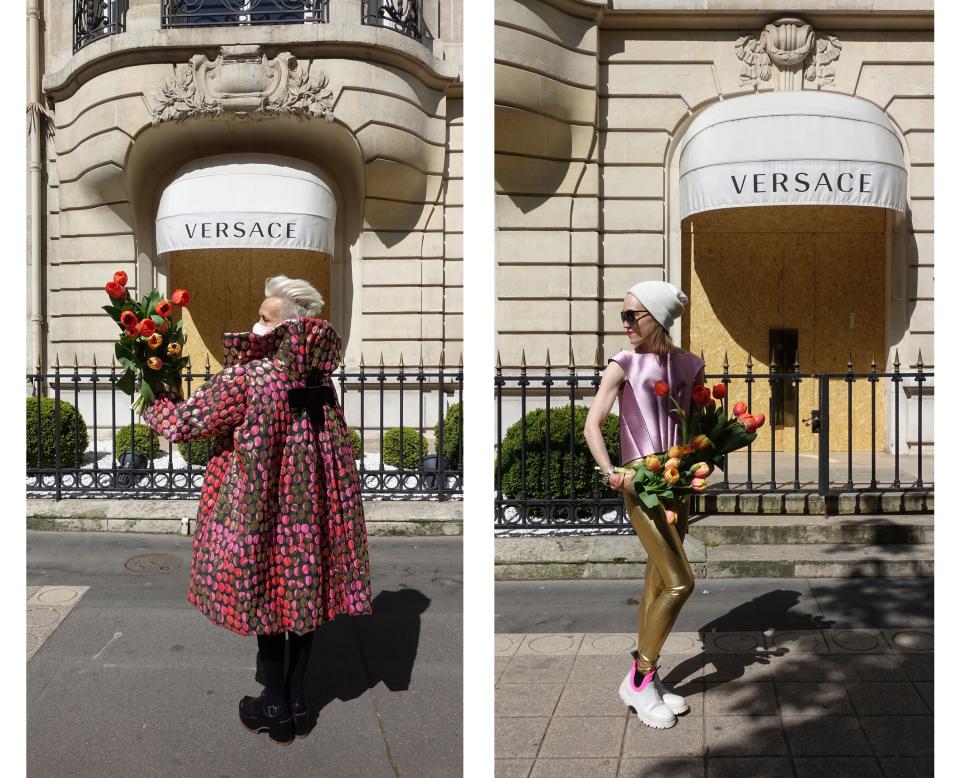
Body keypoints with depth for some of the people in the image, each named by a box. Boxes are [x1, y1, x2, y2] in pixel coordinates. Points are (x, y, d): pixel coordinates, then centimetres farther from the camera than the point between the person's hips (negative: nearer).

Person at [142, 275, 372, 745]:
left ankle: (276, 707, 21)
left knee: (266, 594, 9)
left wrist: (153, 401, 9)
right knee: (303, 589, 15)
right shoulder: (318, 377, 1)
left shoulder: (246, 378, -19)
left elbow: (184, 422, -11)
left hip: (261, 509, -6)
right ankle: (297, 698, 27)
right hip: (311, 508, 6)